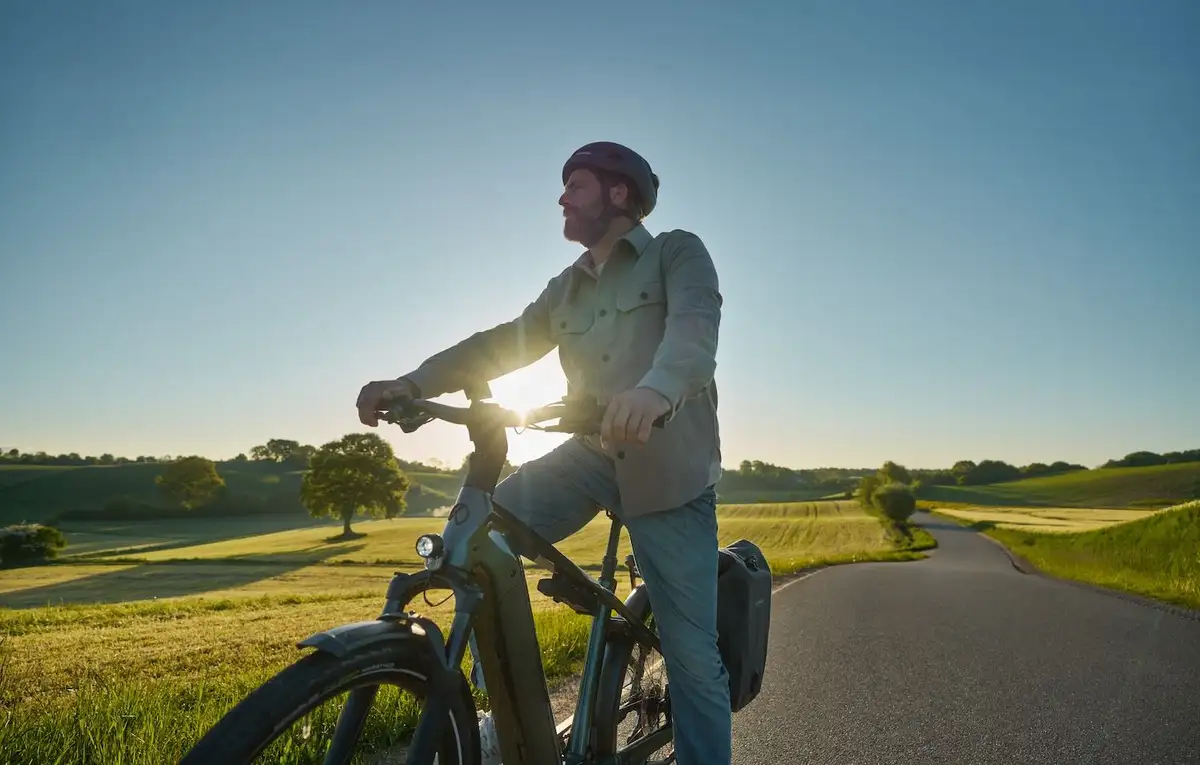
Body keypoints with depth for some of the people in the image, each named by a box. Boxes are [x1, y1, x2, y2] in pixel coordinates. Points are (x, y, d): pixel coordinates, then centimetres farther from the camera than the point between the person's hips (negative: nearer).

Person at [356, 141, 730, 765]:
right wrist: (412, 382, -6)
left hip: (667, 467, -4)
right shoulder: (567, 289, 19)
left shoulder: (679, 253, 0)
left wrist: (655, 390, -44)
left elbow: (694, 328, -21)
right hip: (592, 454, 5)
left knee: (692, 655, -4)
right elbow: (502, 342, 9)